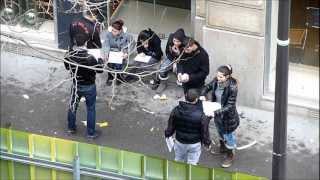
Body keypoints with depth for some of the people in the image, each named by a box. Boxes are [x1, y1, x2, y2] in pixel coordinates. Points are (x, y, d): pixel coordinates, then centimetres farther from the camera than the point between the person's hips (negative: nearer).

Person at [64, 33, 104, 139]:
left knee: (72, 106, 25)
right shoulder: (90, 58, -31)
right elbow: (100, 70, -16)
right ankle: (91, 133, 25)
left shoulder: (69, 56, -18)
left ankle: (71, 128, 41)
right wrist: (100, 60, 3)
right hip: (89, 87, -4)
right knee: (90, 109, 14)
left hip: (76, 86, 4)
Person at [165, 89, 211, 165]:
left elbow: (171, 126, 0)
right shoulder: (201, 115, -25)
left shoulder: (176, 110, -15)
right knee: (191, 165, 12)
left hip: (179, 142, 3)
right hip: (194, 144, -3)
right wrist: (207, 142, 4)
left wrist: (168, 134, 20)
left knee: (178, 162, 24)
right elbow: (204, 131, -14)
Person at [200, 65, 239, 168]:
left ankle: (230, 155, 39)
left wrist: (217, 112, -38)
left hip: (228, 115, -7)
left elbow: (230, 105, -29)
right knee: (220, 131, 30)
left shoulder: (232, 87, -33)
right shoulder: (216, 81, -15)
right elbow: (208, 87, 5)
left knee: (228, 135, 15)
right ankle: (223, 148, 58)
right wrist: (202, 95, -16)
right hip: (218, 113, 7)